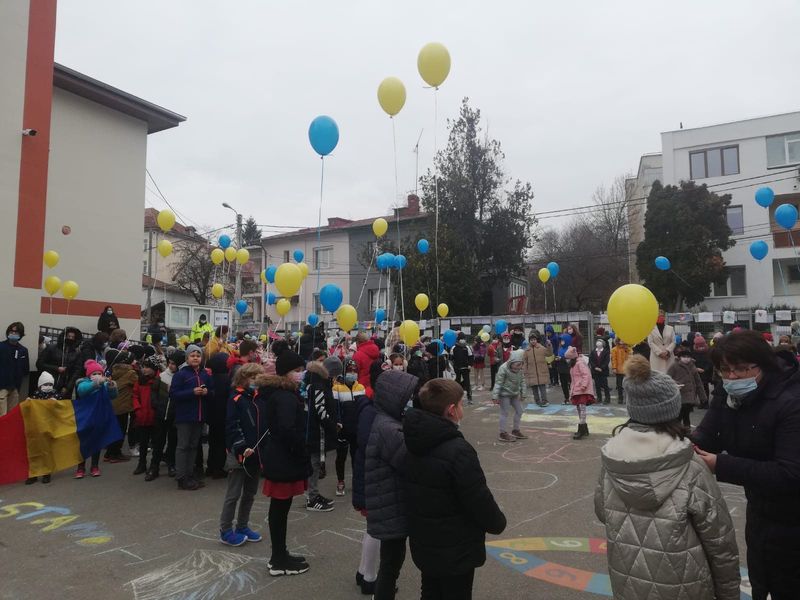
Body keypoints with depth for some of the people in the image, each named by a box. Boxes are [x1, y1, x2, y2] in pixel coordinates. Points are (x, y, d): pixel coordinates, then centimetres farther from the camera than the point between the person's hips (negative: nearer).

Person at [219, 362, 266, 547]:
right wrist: (242, 448, -25)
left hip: (257, 453, 7)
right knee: (233, 494, 3)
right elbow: (232, 427, -16)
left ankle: (242, 526, 30)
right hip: (239, 454, -7)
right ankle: (225, 531, 16)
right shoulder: (236, 399, -11)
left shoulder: (260, 398, 7)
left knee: (250, 493, 16)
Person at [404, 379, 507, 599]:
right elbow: (479, 500, -24)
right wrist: (498, 523, -4)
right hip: (456, 549, -7)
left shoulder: (415, 441, -3)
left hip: (423, 544, 7)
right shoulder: (458, 450, -29)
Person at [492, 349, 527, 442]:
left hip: (515, 394, 7)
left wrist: (522, 394, 11)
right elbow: (498, 382, -22)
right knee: (504, 413, -2)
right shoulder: (503, 368, -23)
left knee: (519, 410, 12)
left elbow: (522, 381, 9)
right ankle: (503, 433, 6)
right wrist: (495, 396, -23)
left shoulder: (519, 369, -3)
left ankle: (515, 430, 27)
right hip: (505, 394, -7)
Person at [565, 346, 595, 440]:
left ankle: (581, 430, -16)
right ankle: (584, 429, 24)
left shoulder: (580, 363, -12)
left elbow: (586, 374, -22)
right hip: (576, 390, 11)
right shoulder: (573, 365, 18)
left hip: (582, 390, -11)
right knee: (579, 409, 14)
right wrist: (571, 390, 21)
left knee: (582, 408, -14)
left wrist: (584, 385, -29)